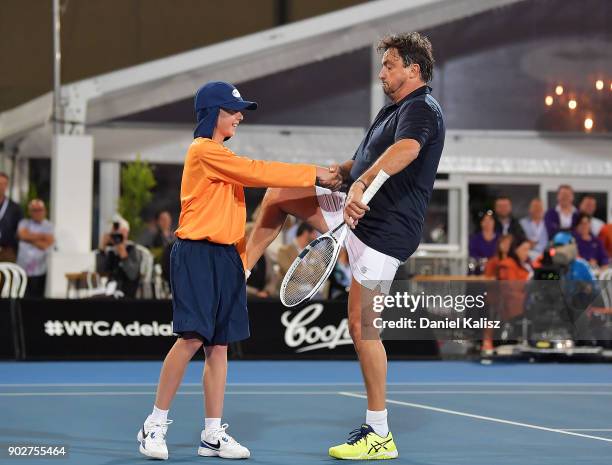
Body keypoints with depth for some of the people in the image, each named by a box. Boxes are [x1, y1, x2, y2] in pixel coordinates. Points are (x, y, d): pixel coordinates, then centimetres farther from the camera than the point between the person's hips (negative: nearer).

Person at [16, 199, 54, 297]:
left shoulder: (49, 226, 4)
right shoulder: (24, 223, 11)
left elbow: (45, 245, -9)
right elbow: (22, 234, -11)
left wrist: (29, 237, -3)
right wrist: (42, 236, -5)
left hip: (39, 272, -2)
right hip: (23, 270, 2)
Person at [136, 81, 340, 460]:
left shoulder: (221, 155, 21)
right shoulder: (204, 151, -9)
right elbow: (258, 172, -16)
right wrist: (314, 174, -13)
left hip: (225, 258, 9)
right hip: (197, 255, -9)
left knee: (219, 345, 6)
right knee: (193, 337, -14)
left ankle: (213, 435, 7)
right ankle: (155, 425, -6)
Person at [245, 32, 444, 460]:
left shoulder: (422, 109, -14)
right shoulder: (393, 110, 19)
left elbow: (406, 150, -37)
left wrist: (362, 184, -50)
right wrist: (333, 172, 10)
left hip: (383, 231, -10)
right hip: (357, 214, 10)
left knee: (361, 326, -9)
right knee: (278, 195, 7)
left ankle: (379, 435, -3)